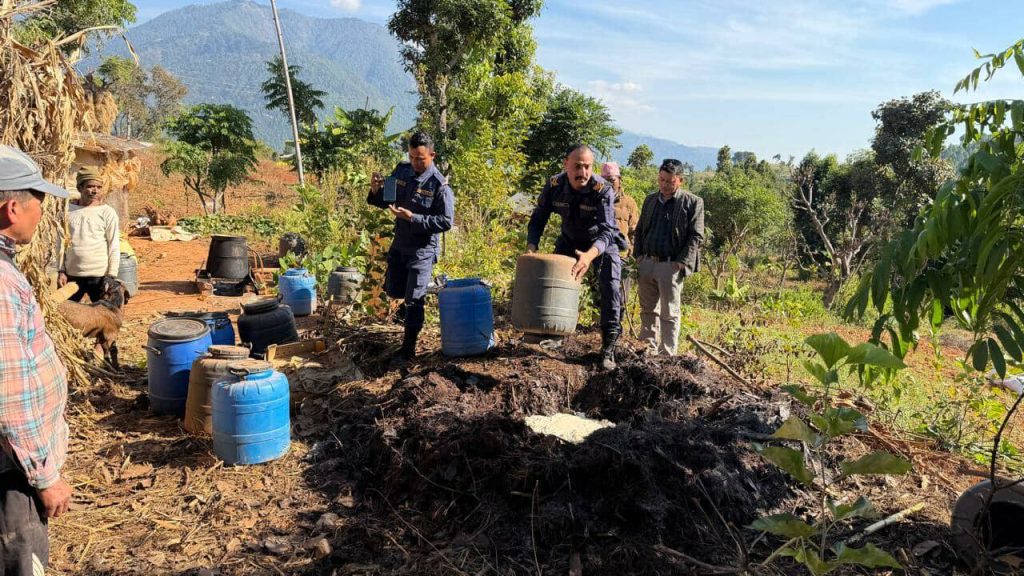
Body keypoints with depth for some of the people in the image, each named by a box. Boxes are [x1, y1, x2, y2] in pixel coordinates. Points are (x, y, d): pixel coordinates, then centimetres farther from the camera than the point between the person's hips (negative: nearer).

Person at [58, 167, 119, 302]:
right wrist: (61, 271, 4)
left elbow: (114, 247, -6)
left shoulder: (107, 212, -5)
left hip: (99, 276, -4)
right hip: (72, 275, 4)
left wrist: (112, 275, -10)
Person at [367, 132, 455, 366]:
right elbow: (386, 201, 10)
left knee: (414, 300, -5)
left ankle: (408, 350, 7)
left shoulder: (440, 186, -17)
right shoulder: (401, 171, 0)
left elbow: (446, 222, -19)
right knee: (393, 290, 18)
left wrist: (413, 217, -27)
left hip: (423, 249, -6)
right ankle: (409, 301, 52)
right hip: (399, 243, 6)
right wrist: (376, 191, -13)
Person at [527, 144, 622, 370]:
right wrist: (531, 248, -31)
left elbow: (606, 231, -40)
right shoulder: (554, 185, -22)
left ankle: (608, 348, -9)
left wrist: (590, 255, -59)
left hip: (602, 242, -3)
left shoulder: (603, 190, -32)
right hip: (569, 240, 4)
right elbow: (537, 220, -13)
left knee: (610, 287, -16)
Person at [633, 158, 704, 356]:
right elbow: (640, 230, 20)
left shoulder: (693, 203, -4)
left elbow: (696, 237, -7)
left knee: (669, 314, 2)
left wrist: (682, 262, -14)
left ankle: (668, 354, 9)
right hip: (646, 263, 5)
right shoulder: (650, 199, 13)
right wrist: (638, 254, 7)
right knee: (648, 310, 12)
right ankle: (648, 350, 22)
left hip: (671, 266, -5)